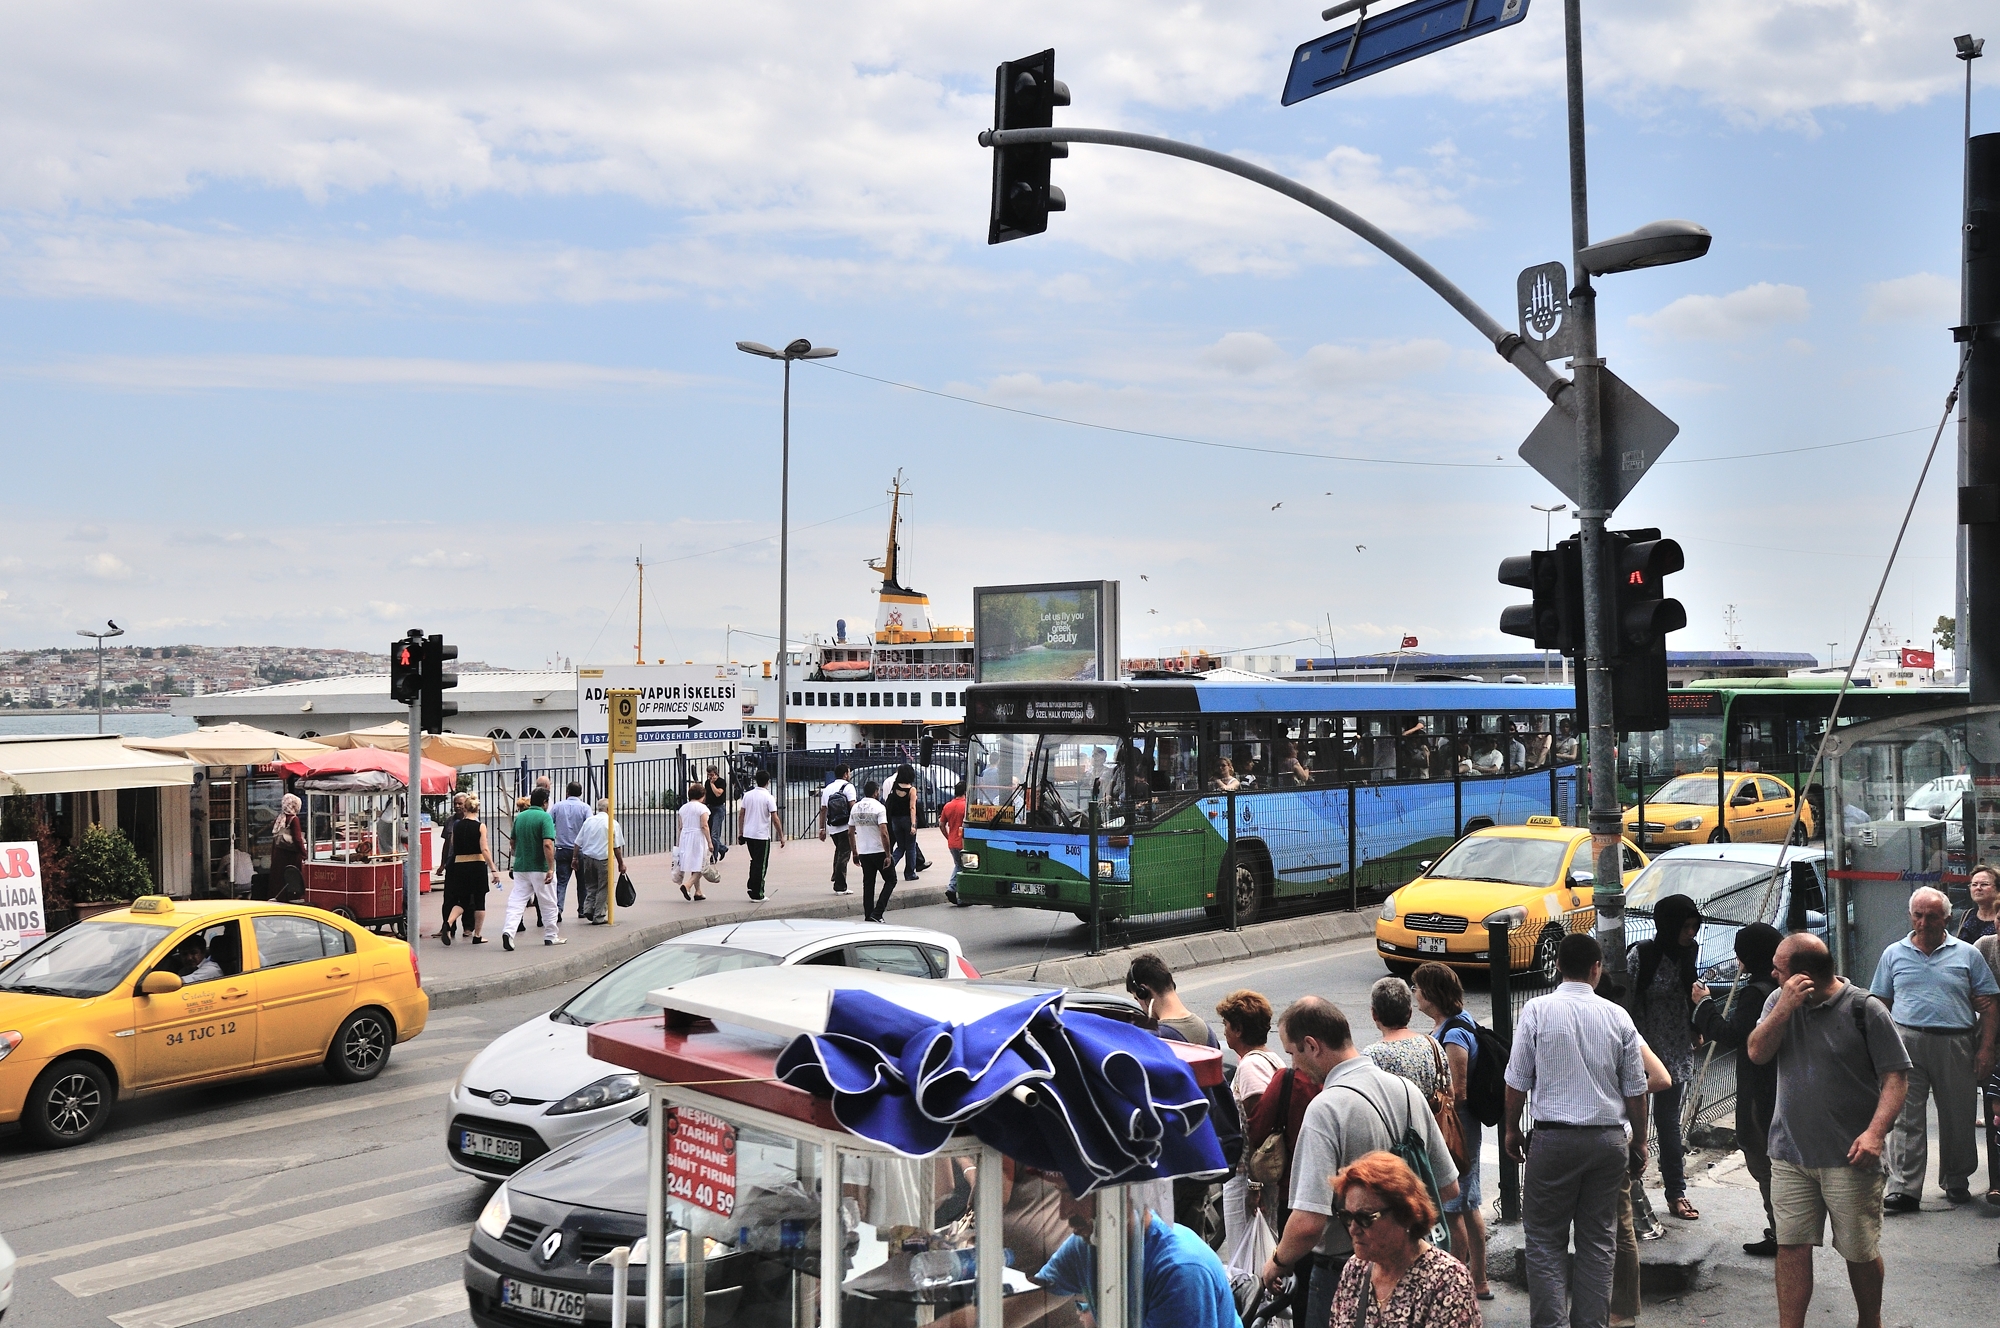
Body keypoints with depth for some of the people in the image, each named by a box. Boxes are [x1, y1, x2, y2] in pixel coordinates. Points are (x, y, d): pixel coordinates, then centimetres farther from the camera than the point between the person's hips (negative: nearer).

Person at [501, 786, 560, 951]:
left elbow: (513, 842, 19)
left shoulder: (519, 817, 8)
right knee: (548, 904, 10)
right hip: (540, 868, -5)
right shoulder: (545, 817, -12)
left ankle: (508, 930, -20)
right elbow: (547, 844, -22)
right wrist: (551, 868, -22)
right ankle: (550, 936, 19)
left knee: (516, 901, 1)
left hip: (520, 867, 5)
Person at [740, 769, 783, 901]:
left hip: (748, 834, 5)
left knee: (755, 862, 21)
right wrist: (781, 836, -7)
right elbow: (775, 819, -14)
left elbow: (742, 815, 9)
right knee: (761, 865, 2)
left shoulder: (747, 795, 4)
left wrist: (741, 833, 19)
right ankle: (757, 894, 5)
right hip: (762, 835, -5)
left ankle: (752, 886, 15)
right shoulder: (768, 797, -12)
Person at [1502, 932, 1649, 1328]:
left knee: (1545, 1238, 5)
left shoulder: (1537, 1011, -7)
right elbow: (1636, 1089, 6)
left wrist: (1512, 1129, 11)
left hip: (1555, 1137, -3)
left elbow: (1518, 1081, -3)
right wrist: (1639, 1142, 18)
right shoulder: (1617, 1016, 0)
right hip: (1609, 1137, 3)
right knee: (1599, 1239, 12)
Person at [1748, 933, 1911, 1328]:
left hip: (1849, 1158, -3)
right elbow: (1757, 1053, -3)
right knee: (1792, 1247, 2)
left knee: (1861, 1251, 8)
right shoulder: (1779, 1000, 6)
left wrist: (1875, 1132, -21)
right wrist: (1785, 1006, -15)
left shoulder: (1864, 1009, -8)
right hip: (1790, 1155, 3)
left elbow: (1896, 1077, -8)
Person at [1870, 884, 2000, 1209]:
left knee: (1958, 1117, 10)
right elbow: (1880, 1005, 11)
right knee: (1906, 1118, -6)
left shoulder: (1967, 954, 8)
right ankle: (1903, 1189, -7)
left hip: (1955, 1046, 0)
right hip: (1906, 1043, 0)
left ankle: (1957, 1181, 28)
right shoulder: (1894, 954, 10)